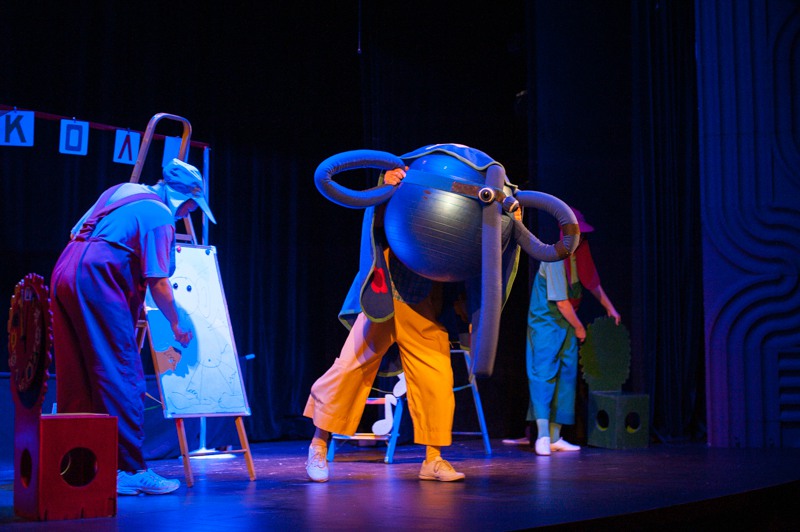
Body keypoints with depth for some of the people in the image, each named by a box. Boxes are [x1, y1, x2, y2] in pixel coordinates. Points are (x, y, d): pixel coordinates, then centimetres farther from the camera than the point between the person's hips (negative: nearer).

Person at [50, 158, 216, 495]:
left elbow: (77, 233, 28)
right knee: (121, 376, -6)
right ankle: (129, 470, -7)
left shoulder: (122, 191, 24)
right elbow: (158, 282, -7)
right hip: (96, 277, -9)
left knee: (76, 378, 11)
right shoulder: (159, 214, -3)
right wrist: (176, 325, 6)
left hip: (64, 271, 9)